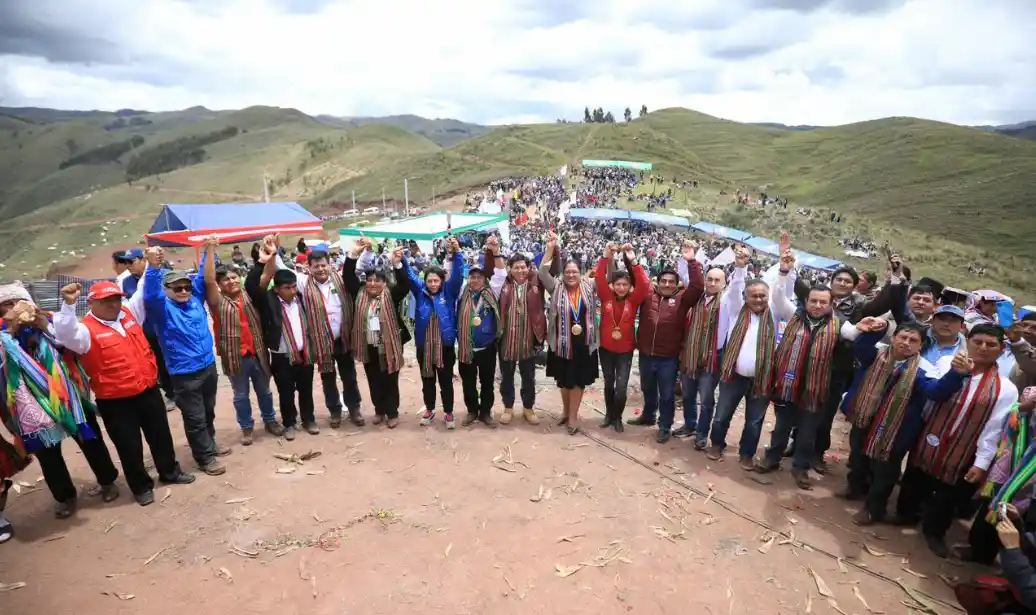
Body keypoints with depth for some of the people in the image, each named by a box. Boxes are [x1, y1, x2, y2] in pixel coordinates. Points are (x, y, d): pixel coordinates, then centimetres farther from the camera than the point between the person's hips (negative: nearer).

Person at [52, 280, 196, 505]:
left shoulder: (129, 312, 5)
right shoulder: (86, 329, -13)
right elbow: (66, 336, -32)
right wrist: (68, 304, -40)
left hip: (148, 390, 6)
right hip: (115, 401, -5)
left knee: (161, 435, 20)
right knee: (130, 446, 9)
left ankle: (170, 471, 40)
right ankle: (141, 487, 28)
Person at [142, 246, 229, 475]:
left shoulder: (195, 298, 3)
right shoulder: (162, 307, -11)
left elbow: (204, 275, 6)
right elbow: (150, 294, -30)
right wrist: (154, 267, -46)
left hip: (208, 366, 5)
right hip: (184, 374, -5)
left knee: (209, 412, 22)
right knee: (195, 418, 6)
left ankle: (210, 444, 41)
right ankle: (205, 457, 19)